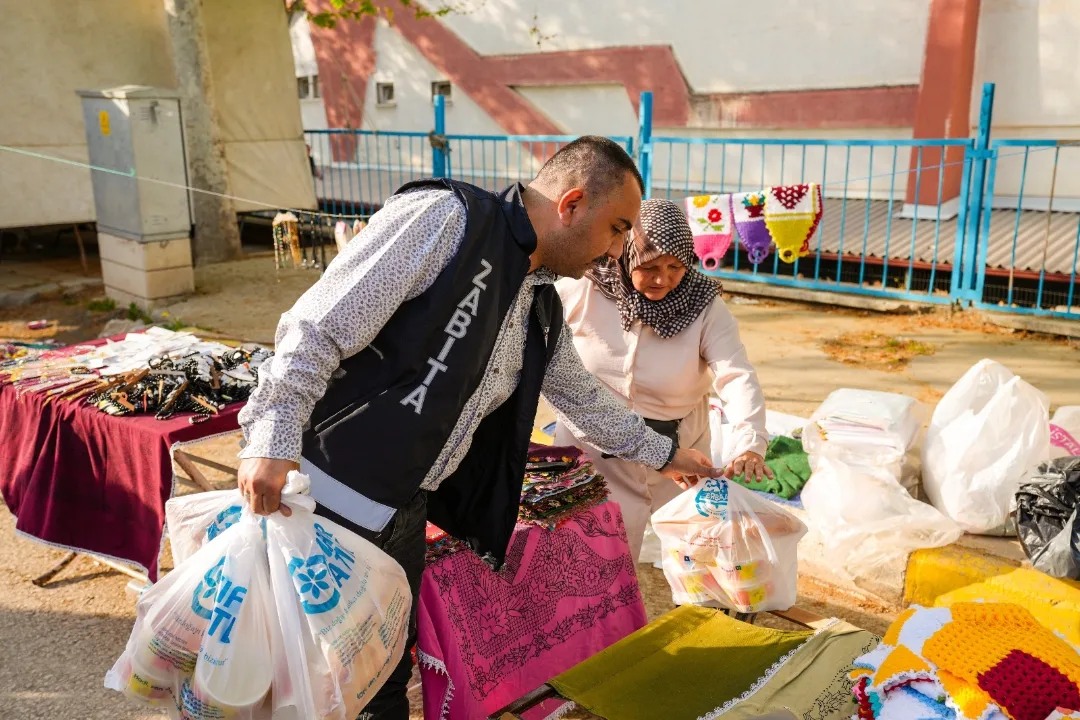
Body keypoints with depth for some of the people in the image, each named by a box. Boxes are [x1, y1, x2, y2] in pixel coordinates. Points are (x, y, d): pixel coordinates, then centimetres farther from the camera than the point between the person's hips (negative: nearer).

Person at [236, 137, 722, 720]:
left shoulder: (543, 308, 11)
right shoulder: (446, 219, -15)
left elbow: (582, 397, 27)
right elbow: (319, 326, -19)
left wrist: (661, 453, 35)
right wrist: (274, 437, -25)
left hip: (404, 514, 8)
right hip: (325, 495, -8)